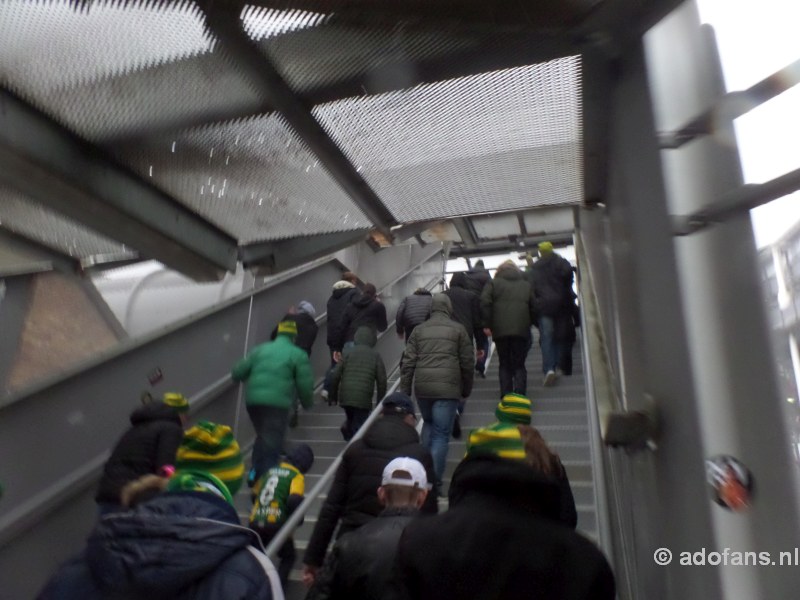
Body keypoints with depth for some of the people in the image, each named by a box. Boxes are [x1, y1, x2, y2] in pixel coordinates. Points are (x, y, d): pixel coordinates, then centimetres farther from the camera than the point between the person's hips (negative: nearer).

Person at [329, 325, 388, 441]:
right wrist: (380, 403, 11)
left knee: (351, 419, 31)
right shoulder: (375, 356, 3)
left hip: (345, 397, 3)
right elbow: (382, 381, 1)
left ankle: (347, 428, 12)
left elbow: (335, 376, 1)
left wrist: (333, 397, 11)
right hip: (363, 399, -2)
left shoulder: (348, 353, 5)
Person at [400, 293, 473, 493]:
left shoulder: (419, 329, 10)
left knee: (428, 423, 25)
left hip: (422, 387, 3)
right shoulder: (458, 329, 6)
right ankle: (435, 481, -1)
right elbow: (467, 362, 6)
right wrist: (466, 389, 17)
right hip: (448, 388, -2)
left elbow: (408, 362, 6)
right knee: (442, 434, 2)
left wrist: (404, 391, 9)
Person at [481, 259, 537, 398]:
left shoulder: (493, 283, 12)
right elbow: (533, 308, 11)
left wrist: (487, 324, -2)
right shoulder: (526, 285, 19)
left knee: (504, 365, 8)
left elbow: (485, 302, -4)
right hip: (521, 330, 1)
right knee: (519, 365, 6)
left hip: (500, 330, -1)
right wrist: (531, 323, 20)